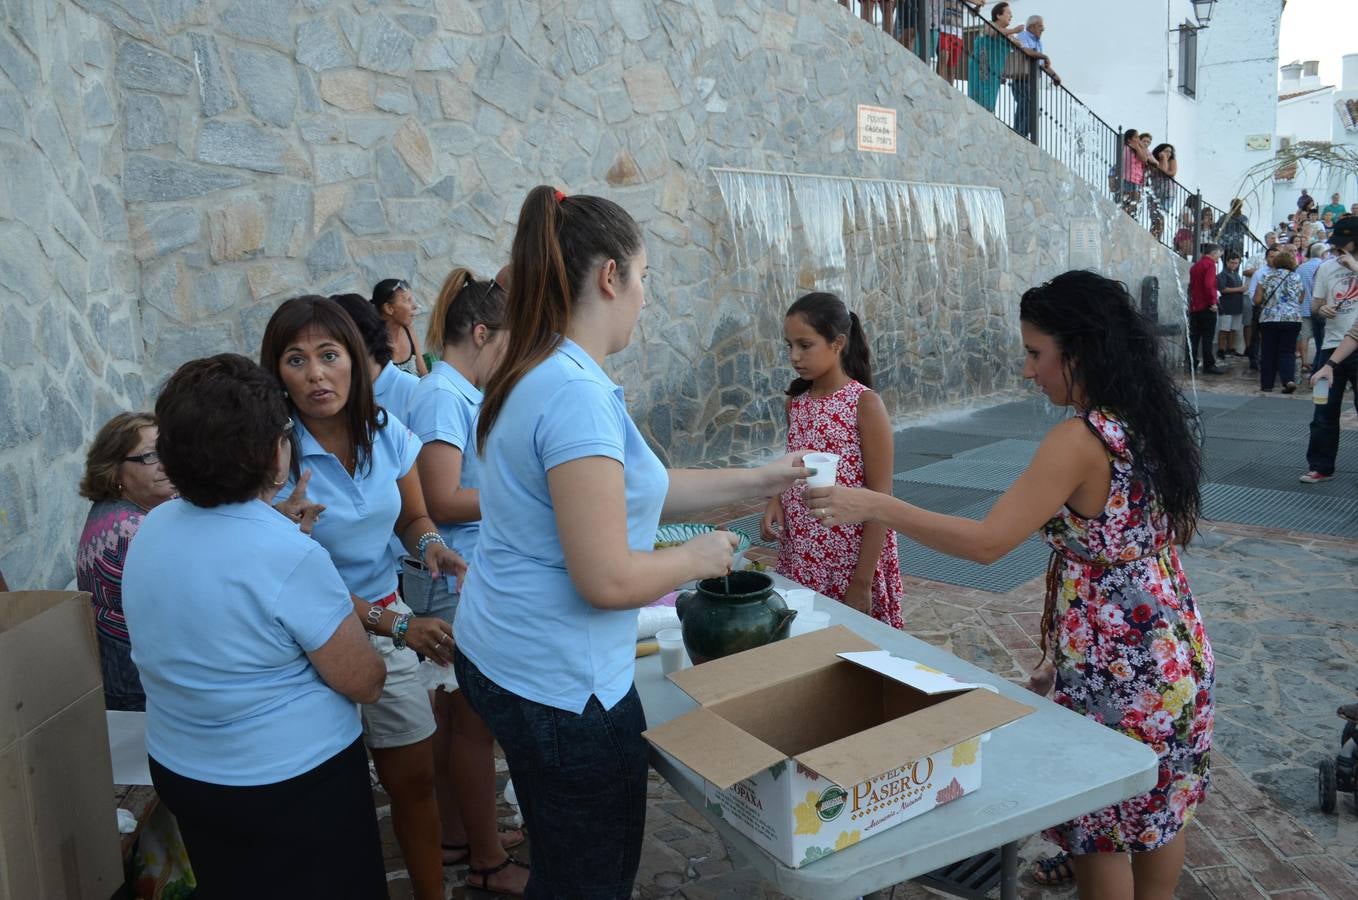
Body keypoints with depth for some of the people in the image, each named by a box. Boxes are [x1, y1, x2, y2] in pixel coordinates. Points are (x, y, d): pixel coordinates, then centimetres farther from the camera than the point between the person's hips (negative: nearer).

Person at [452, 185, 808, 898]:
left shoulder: (532, 377, 5)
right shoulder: (577, 394, -26)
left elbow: (631, 488, 14)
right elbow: (607, 580, -28)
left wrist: (757, 481, 16)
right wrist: (698, 557, -9)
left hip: (497, 656, 9)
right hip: (559, 685, -9)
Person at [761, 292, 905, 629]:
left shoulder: (866, 404, -12)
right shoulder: (796, 403, 5)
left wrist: (863, 581, -16)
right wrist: (776, 500, -3)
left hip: (850, 561, -5)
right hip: (800, 559, 5)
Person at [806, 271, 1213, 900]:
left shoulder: (1081, 440, -25)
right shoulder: (1154, 422, 2)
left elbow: (986, 542, -28)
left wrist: (874, 506, -22)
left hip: (1115, 670, -8)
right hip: (1175, 648, 9)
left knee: (1100, 823, 12)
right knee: (1159, 801, 24)